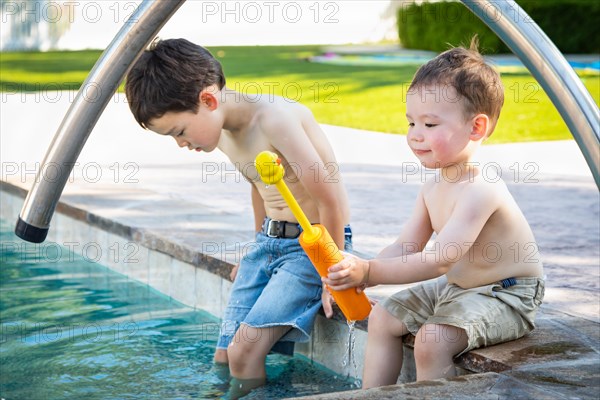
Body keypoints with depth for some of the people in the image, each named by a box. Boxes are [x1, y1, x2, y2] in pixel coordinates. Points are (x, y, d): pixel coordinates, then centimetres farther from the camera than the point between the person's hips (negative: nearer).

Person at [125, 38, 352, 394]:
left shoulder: (274, 117, -23)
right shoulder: (223, 131, 4)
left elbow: (329, 199, -20)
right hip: (268, 242, 8)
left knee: (244, 352, -17)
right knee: (224, 358, 2)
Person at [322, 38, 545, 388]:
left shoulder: (480, 190, -29)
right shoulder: (434, 187, 1)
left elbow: (438, 261, -35)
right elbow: (407, 247, 1)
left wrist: (369, 272, -36)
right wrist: (358, 274, -17)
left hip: (507, 297, -10)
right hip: (455, 286, 10)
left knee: (432, 339, -28)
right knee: (383, 317, 8)